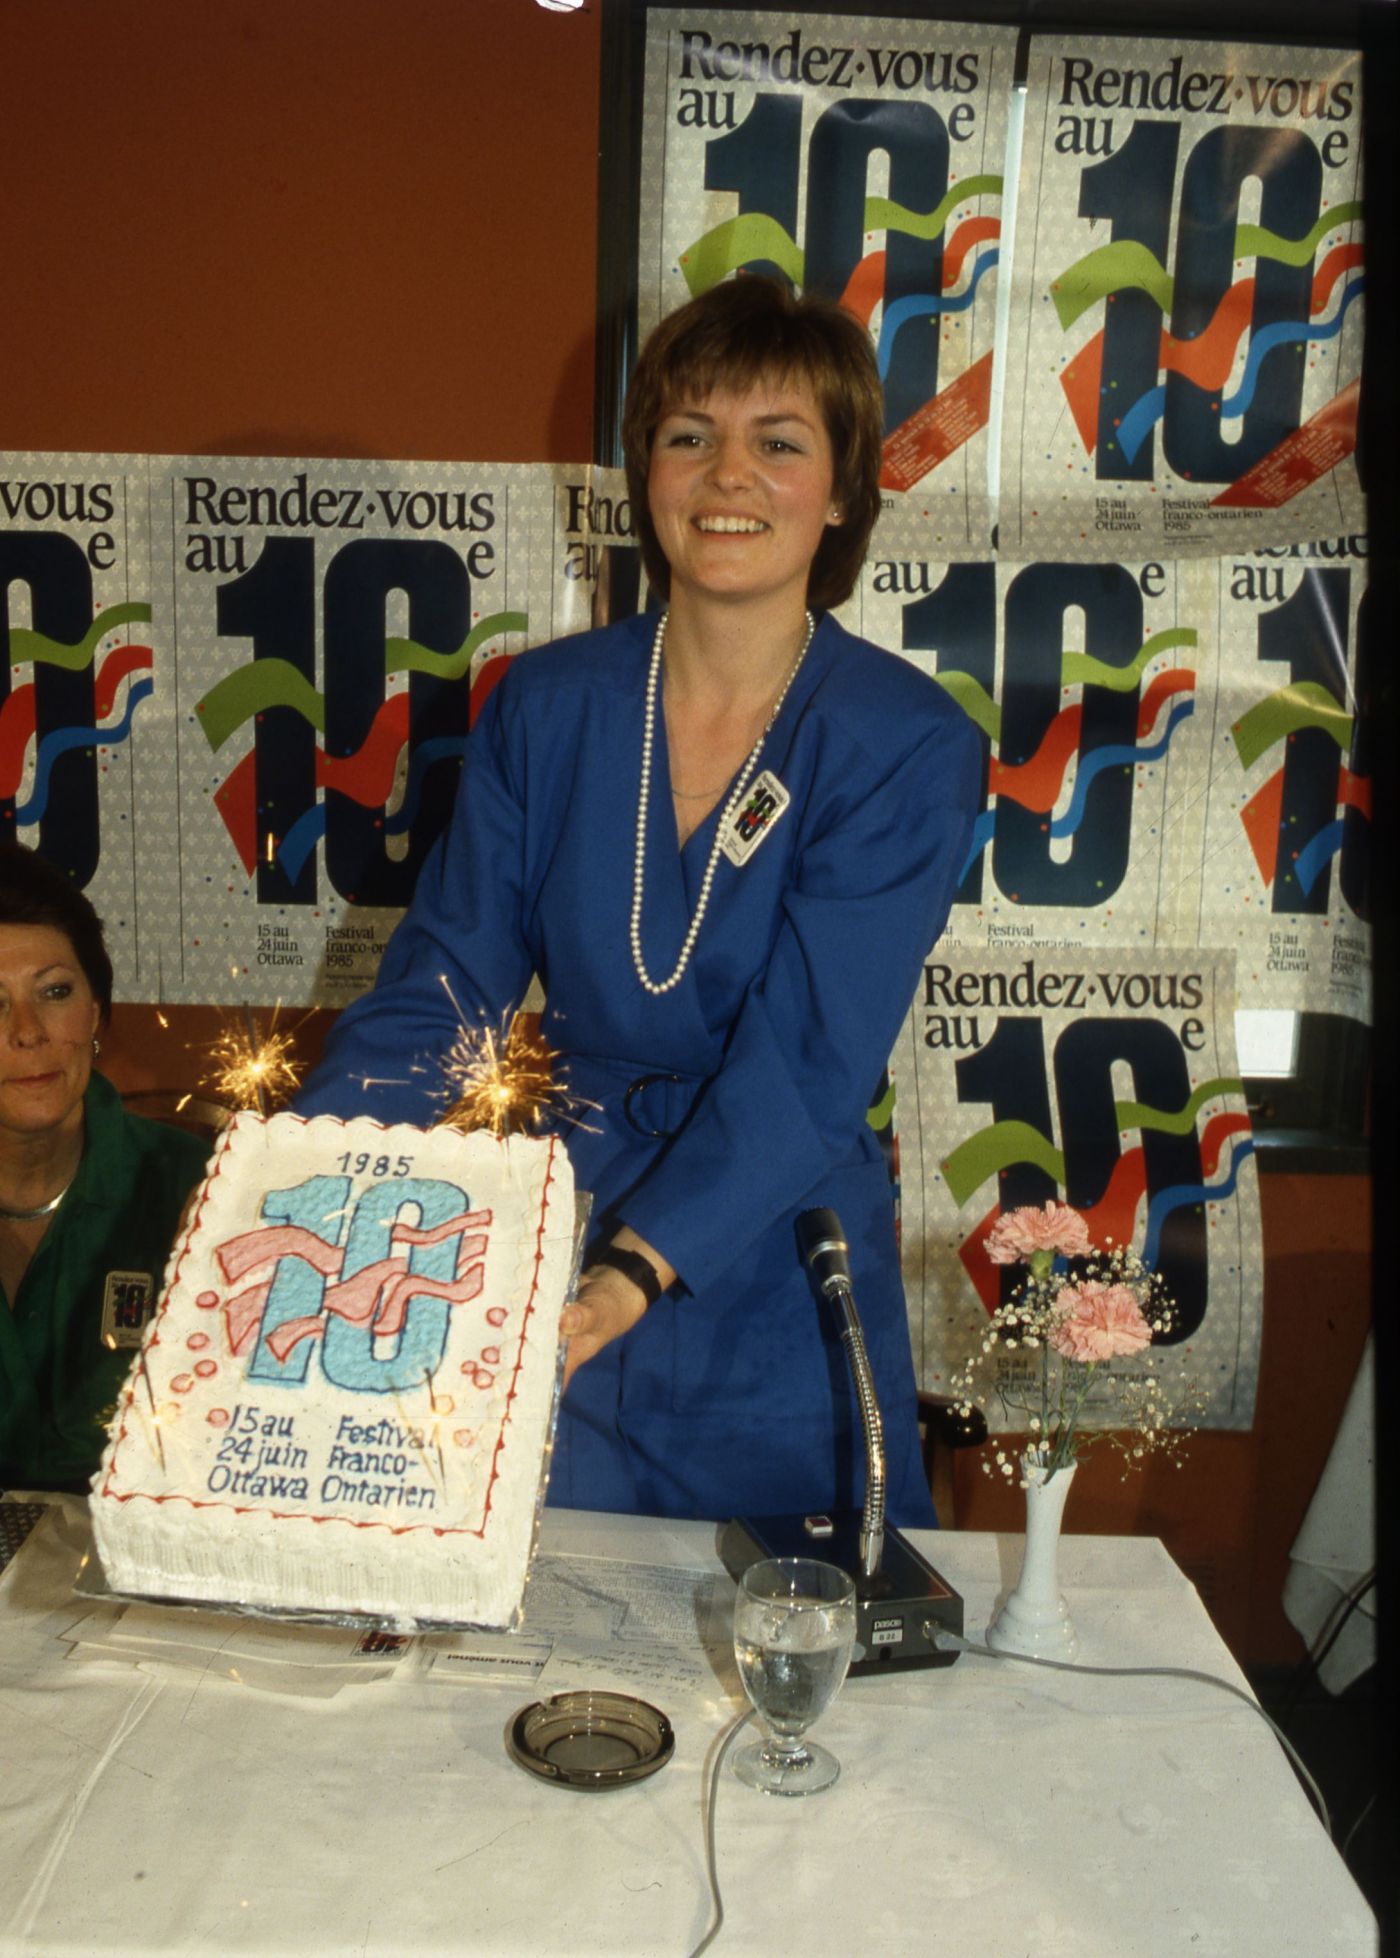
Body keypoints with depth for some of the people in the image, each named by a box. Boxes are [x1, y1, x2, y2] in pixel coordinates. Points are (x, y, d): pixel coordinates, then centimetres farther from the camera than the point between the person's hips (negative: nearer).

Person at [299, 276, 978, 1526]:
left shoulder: (909, 746, -12)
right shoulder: (544, 705, -2)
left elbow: (805, 1068, -21)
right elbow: (442, 985, -4)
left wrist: (636, 1273, -34)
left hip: (768, 1293, -2)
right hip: (545, 1244, 2)